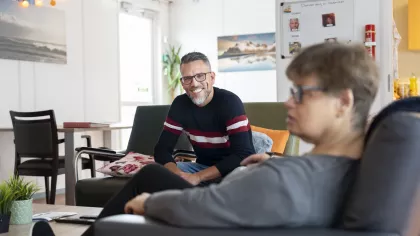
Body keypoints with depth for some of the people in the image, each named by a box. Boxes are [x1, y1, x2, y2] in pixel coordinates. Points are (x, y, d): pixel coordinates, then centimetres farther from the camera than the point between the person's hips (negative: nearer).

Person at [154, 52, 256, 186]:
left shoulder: (230, 102, -21)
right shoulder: (180, 104, -4)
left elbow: (242, 155, -29)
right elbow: (162, 148, -4)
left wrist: (197, 177, -34)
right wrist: (177, 174, -27)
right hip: (203, 167, 5)